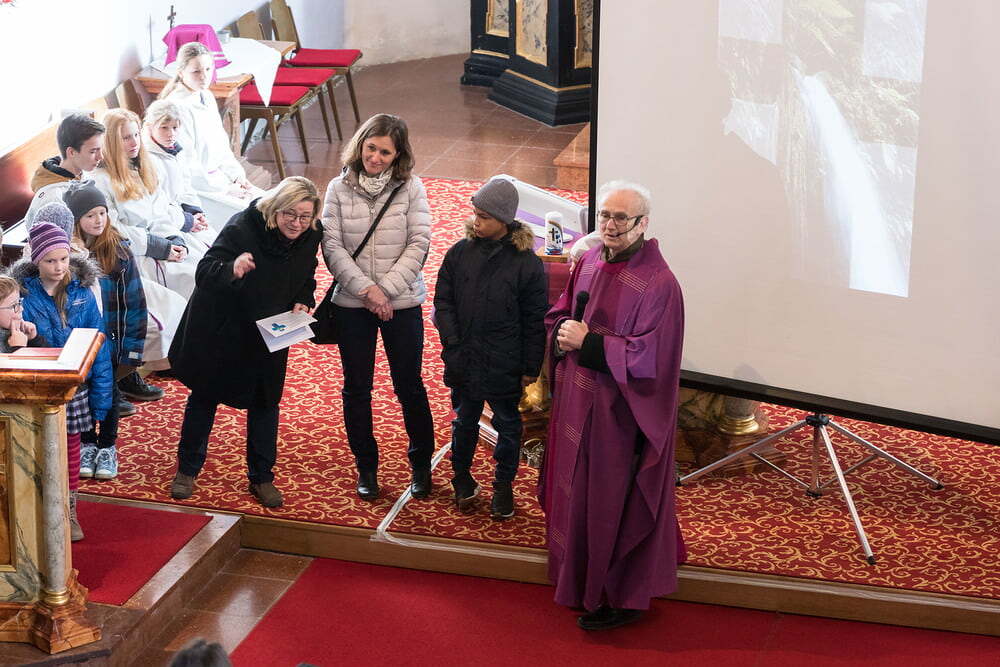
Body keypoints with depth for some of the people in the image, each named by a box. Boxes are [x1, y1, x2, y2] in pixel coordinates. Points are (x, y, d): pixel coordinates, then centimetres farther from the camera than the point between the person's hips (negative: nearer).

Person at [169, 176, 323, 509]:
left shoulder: (311, 237, -12)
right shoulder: (242, 228, -30)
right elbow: (204, 272, -35)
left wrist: (303, 302, -14)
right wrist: (231, 269, -56)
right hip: (219, 330, -4)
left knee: (265, 401, 10)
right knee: (205, 396, 12)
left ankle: (261, 477, 24)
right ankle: (187, 470, 28)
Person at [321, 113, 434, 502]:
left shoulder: (410, 188, -4)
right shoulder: (339, 189, -1)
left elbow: (418, 245, -7)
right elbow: (332, 246, -5)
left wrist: (386, 289, -15)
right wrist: (365, 288, -16)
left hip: (402, 303, -1)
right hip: (352, 305, 1)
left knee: (409, 385, 6)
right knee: (357, 388, 10)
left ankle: (421, 464, 23)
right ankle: (366, 467, 24)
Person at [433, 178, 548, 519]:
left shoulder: (526, 262, -11)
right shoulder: (460, 253, -3)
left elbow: (535, 320, -7)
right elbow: (443, 301, 2)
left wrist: (530, 367, -6)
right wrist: (453, 344, -7)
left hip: (504, 365, -2)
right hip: (464, 360, 3)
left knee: (507, 424, 12)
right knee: (464, 420, 17)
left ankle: (504, 485, 28)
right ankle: (461, 477, 36)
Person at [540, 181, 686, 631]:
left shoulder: (658, 283, -18)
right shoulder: (588, 264, 4)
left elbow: (649, 356, -21)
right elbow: (558, 314, 15)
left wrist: (587, 342, -20)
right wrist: (563, 336, -8)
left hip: (620, 415, -7)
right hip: (577, 404, 7)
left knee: (615, 503, 3)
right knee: (576, 490, 16)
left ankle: (623, 597, 18)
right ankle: (581, 581, 32)